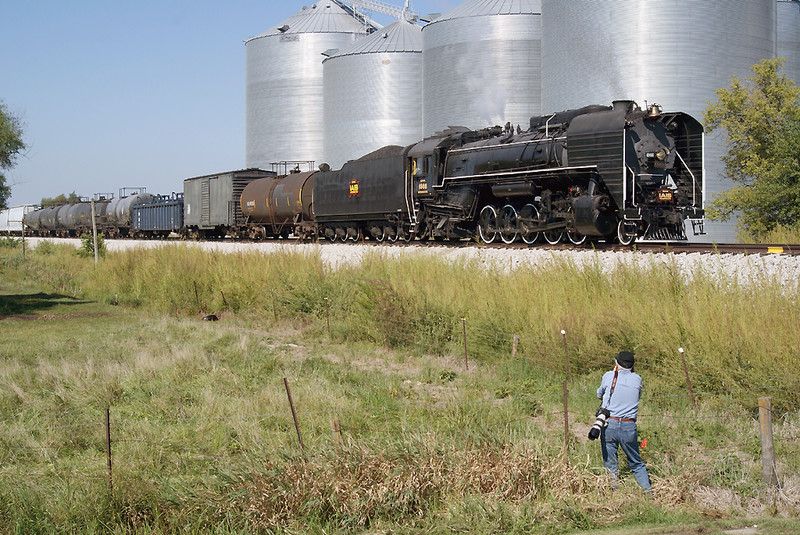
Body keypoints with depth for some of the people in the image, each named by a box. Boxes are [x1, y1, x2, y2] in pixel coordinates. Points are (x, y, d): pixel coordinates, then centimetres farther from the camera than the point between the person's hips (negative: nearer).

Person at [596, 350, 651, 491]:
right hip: (629, 426, 1)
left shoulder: (609, 376, 2)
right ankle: (648, 491, 8)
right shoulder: (637, 379, 4)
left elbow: (599, 394, 18)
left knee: (610, 465, 5)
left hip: (609, 424, -1)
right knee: (637, 464, 14)